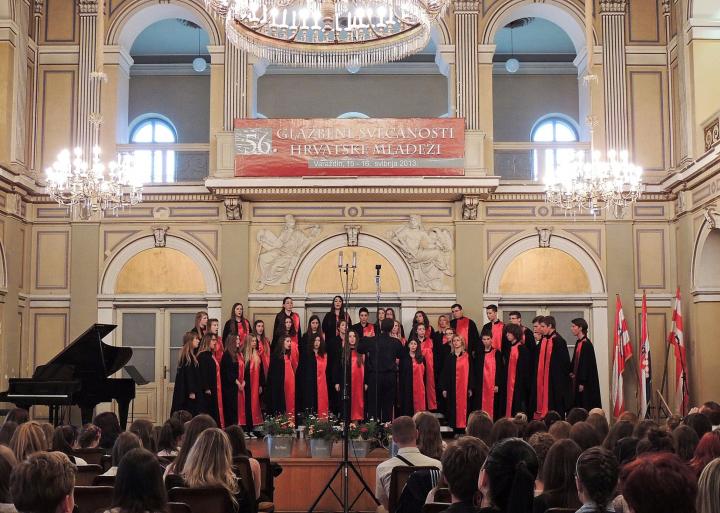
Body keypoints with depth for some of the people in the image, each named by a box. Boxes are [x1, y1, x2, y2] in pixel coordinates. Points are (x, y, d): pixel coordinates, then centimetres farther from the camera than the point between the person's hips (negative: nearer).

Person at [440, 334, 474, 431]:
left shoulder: (467, 356, 3)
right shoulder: (449, 357, 6)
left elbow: (470, 372, 2)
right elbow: (445, 373, 4)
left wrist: (470, 388, -3)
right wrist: (444, 388, -2)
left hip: (464, 387, -1)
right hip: (452, 387, 1)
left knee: (463, 406, -1)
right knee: (453, 407, 1)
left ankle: (463, 426, 5)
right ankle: (454, 426, 7)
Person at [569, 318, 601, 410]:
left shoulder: (586, 344, -15)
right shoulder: (579, 343, 11)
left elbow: (586, 364, -18)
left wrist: (582, 382, -19)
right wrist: (572, 372, 5)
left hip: (586, 383, -9)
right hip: (577, 380, 9)